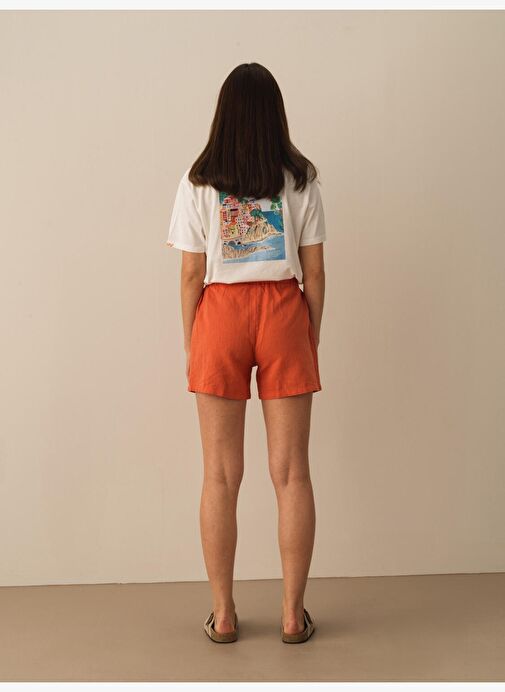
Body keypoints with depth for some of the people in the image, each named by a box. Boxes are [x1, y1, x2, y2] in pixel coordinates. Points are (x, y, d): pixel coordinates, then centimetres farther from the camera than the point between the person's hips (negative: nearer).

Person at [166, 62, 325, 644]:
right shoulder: (300, 180, 1)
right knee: (291, 472, 7)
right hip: (283, 315, 1)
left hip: (221, 317, 0)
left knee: (221, 476, 7)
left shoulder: (198, 183, -1)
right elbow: (314, 272, 1)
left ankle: (223, 614, 15)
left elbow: (192, 274, -1)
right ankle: (293, 613, 15)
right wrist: (311, 337, 11)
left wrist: (189, 343, 8)